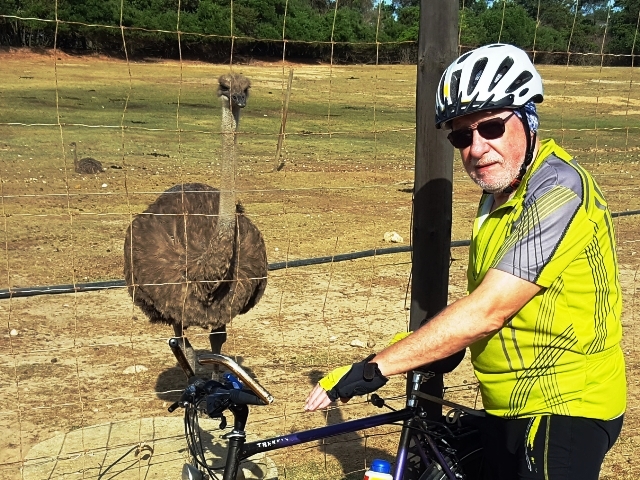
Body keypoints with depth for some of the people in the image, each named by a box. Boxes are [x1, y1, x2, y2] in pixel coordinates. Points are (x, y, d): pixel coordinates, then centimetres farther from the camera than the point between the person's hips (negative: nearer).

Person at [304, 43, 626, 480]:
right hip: (509, 409, 9)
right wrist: (429, 349, 0)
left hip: (563, 411, -8)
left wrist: (373, 369, -26)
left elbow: (486, 312, -28)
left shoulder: (557, 193, -23)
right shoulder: (500, 193, 8)